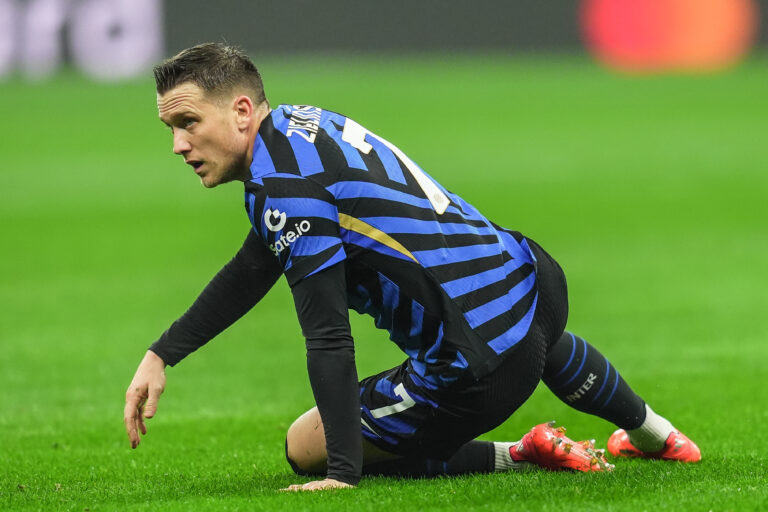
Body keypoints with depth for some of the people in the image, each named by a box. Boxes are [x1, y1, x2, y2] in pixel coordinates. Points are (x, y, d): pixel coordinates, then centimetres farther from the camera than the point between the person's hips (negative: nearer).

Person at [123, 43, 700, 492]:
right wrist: (160, 355, 15)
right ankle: (651, 432, 71)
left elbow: (329, 339, -23)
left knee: (305, 447, 8)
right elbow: (251, 271, 19)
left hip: (476, 373, -9)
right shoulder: (300, 122, 8)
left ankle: (523, 455, 3)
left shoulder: (282, 182, -21)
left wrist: (343, 473, -21)